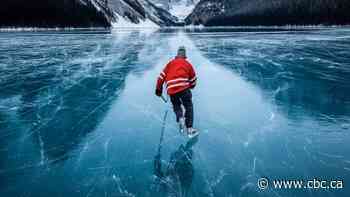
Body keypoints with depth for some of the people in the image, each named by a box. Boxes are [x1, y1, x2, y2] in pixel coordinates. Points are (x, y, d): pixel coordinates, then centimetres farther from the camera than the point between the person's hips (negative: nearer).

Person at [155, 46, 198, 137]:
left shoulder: (170, 63, 21)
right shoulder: (187, 64, 18)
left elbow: (162, 76, 14)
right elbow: (193, 79, 25)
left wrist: (158, 89, 21)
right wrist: (190, 86, 45)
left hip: (171, 90, 2)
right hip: (183, 88, -2)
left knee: (176, 106, 22)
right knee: (189, 107, 7)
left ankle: (180, 118, -8)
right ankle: (189, 129, -1)